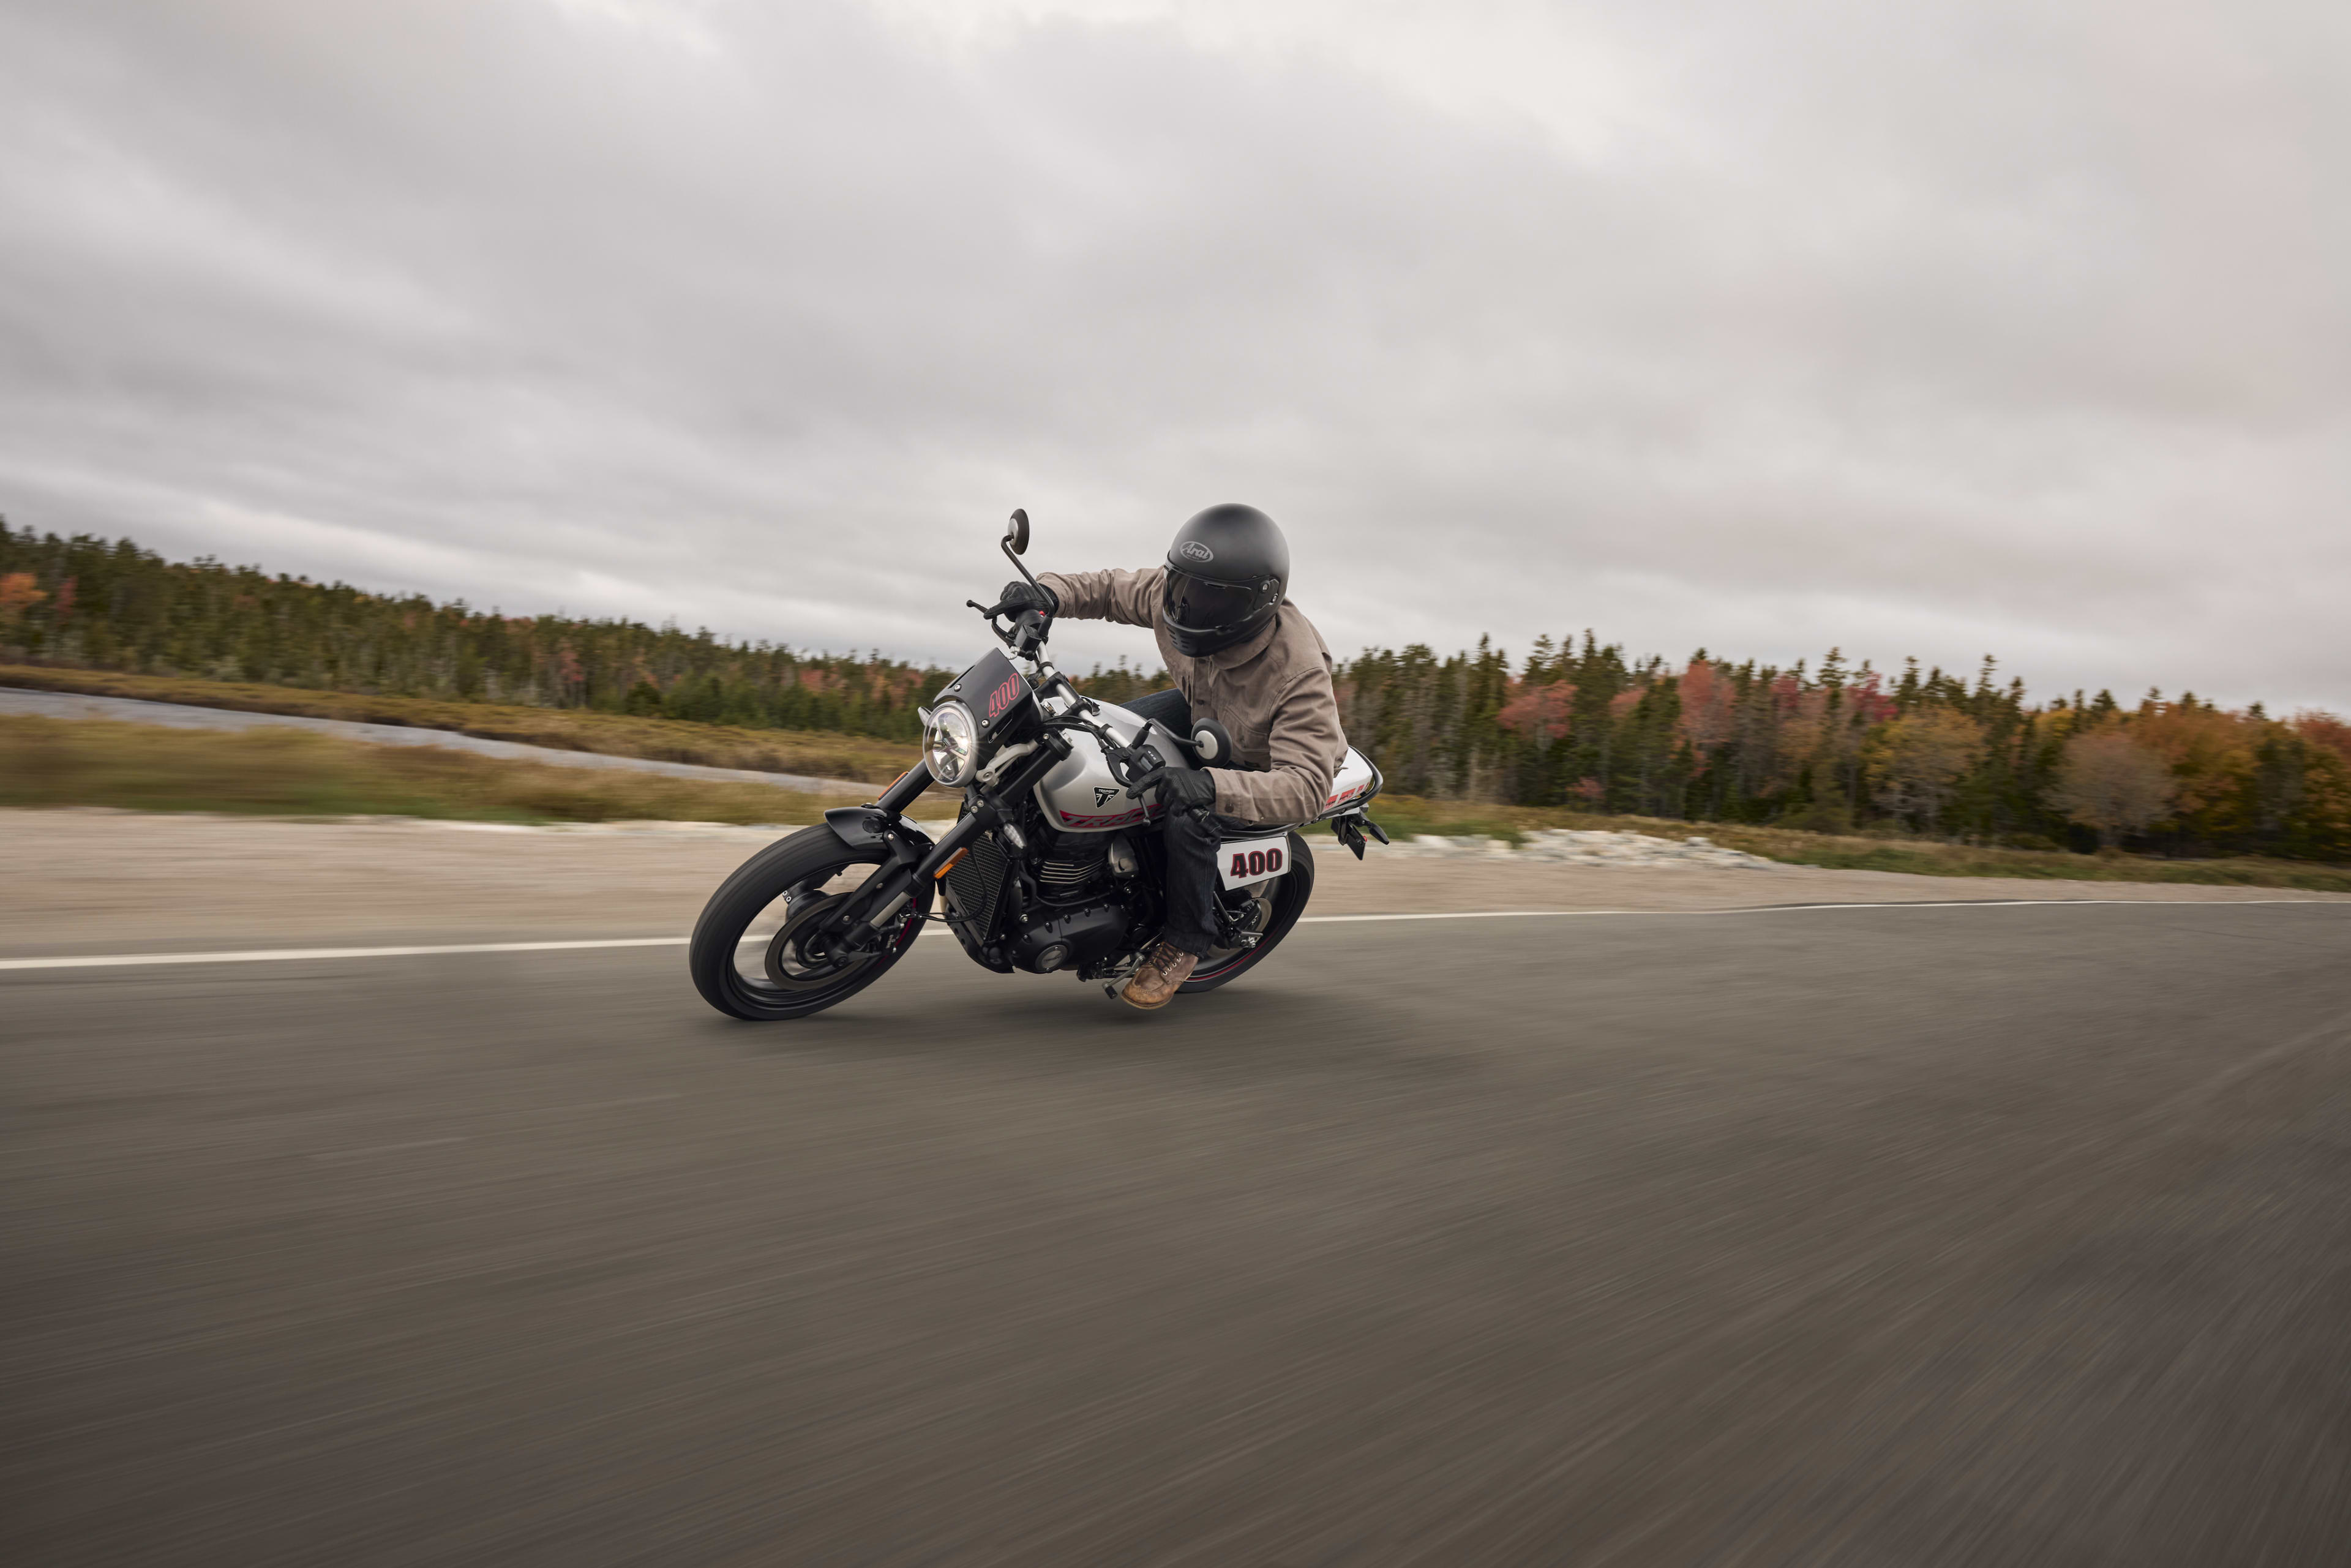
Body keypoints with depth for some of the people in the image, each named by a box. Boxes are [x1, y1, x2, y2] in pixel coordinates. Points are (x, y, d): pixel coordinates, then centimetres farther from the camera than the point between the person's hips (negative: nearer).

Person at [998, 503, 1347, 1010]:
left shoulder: (1300, 673, -40)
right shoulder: (1169, 591, -24)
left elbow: (1306, 787, -46)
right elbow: (1110, 590, -4)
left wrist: (1212, 786, -62)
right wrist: (1050, 592, -26)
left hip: (1267, 767, -7)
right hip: (1202, 714, 7)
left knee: (1189, 815, -31)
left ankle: (1184, 942, -5)